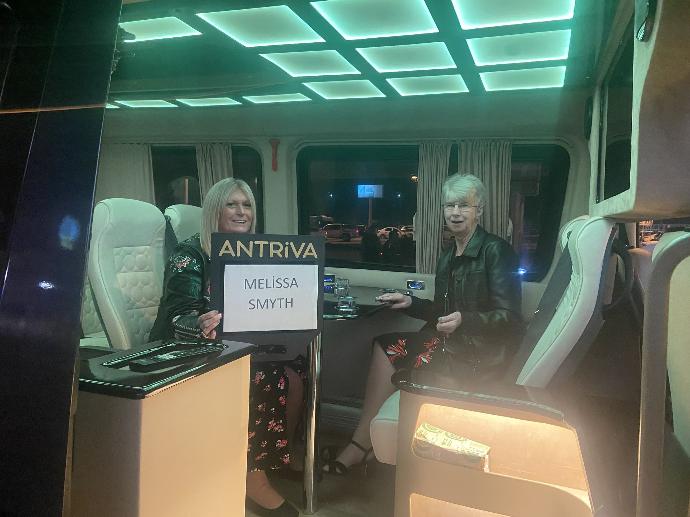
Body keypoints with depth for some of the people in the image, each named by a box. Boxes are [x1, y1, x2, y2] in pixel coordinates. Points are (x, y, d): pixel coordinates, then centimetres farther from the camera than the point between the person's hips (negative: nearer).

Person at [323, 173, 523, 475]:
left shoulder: (496, 250, -10)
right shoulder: (447, 258, 13)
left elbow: (507, 317, -14)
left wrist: (463, 320, -29)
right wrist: (410, 303, 3)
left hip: (484, 353, -7)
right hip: (454, 342, 7)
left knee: (388, 350, -20)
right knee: (385, 347, -13)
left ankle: (361, 447, -5)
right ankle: (360, 447, -12)